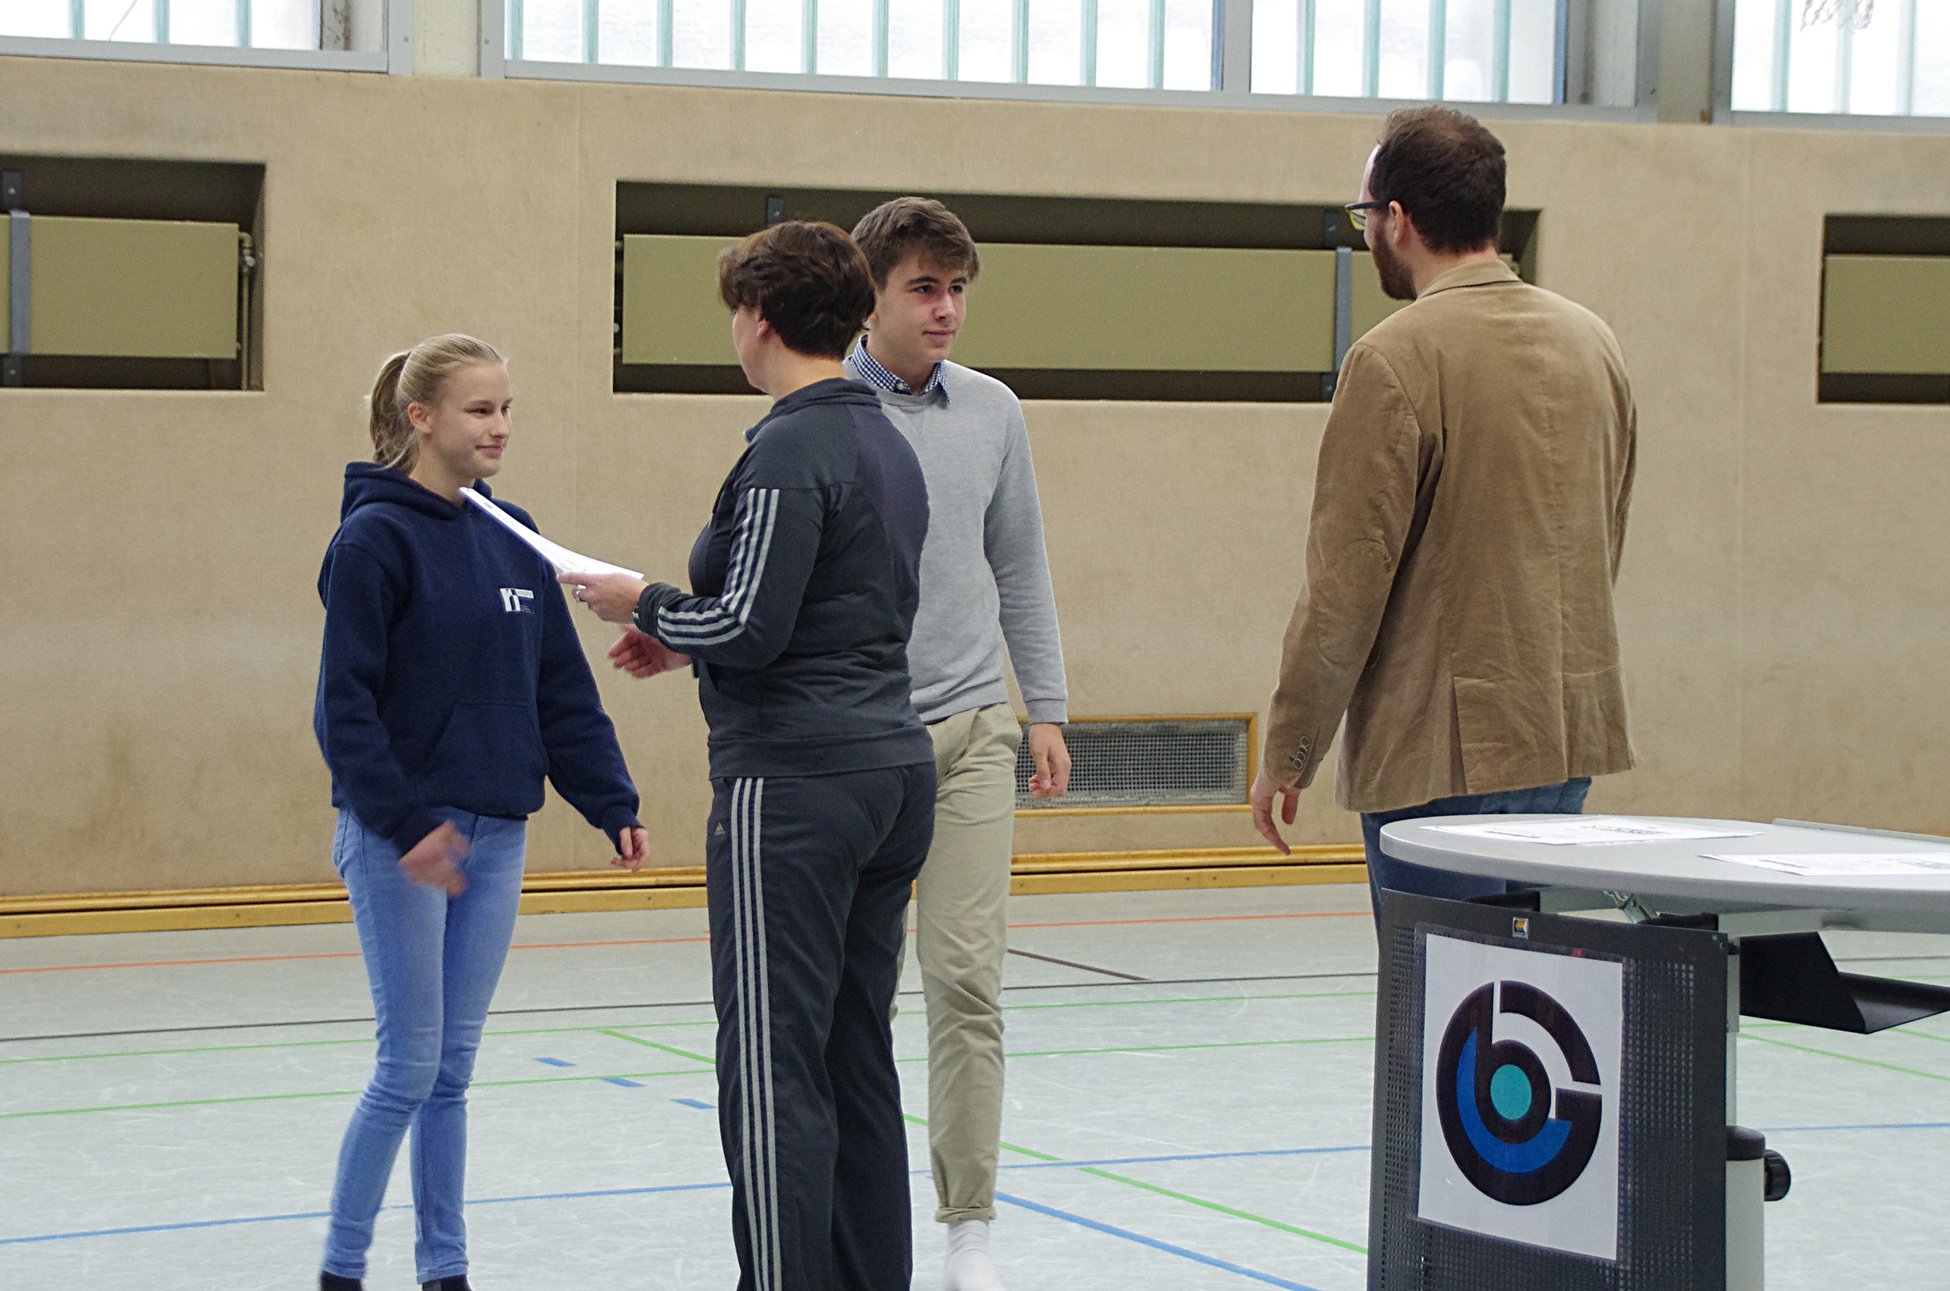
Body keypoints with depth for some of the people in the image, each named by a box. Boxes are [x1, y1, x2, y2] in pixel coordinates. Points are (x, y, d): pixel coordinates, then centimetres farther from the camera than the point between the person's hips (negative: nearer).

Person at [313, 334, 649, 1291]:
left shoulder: (512, 539, 9)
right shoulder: (376, 538, -10)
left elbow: (563, 690, 12)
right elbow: (345, 703, -14)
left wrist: (612, 804, 4)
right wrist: (407, 823, -20)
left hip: (494, 835, 6)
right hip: (397, 839, -6)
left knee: (454, 1067, 10)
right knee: (411, 1066, -4)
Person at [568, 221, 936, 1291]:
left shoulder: (791, 449, -13)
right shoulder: (887, 444, 15)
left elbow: (751, 627, -19)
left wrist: (647, 606, -2)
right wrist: (687, 635, 19)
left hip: (794, 782, -9)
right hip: (893, 768, 9)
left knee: (774, 1069, -6)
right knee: (858, 1064, 13)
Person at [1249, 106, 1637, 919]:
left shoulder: (1395, 360, -14)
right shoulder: (1591, 342, 10)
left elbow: (1345, 584, -14)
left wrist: (1286, 752, -5)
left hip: (1441, 756, -8)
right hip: (1573, 737, 8)